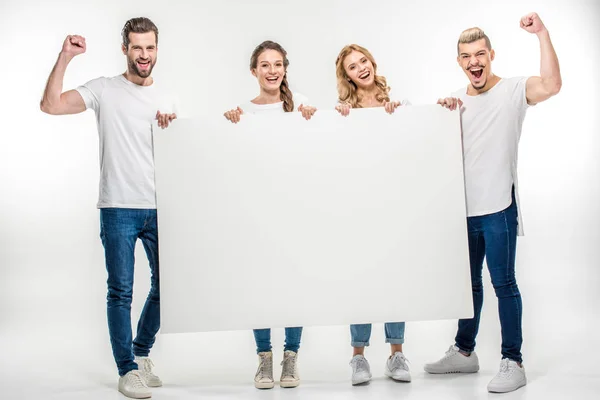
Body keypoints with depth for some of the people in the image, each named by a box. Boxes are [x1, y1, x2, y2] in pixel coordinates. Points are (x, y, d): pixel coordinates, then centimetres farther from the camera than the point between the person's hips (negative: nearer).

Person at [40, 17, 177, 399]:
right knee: (121, 291, 0)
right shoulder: (104, 90, 0)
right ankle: (128, 369, 11)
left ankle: (141, 351, 31)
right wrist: (65, 57, -17)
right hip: (118, 209, -4)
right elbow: (51, 105, -12)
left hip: (159, 208, 5)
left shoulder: (166, 101, 14)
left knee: (166, 284, 11)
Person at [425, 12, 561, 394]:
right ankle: (464, 351, 30)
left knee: (503, 282, -4)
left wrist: (542, 33, -26)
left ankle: (513, 362, 5)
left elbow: (552, 84, -25)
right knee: (469, 282, 17)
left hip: (498, 208, -6)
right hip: (464, 208, 7)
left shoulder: (513, 90, -5)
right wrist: (446, 113, 0)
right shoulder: (459, 100, 14)